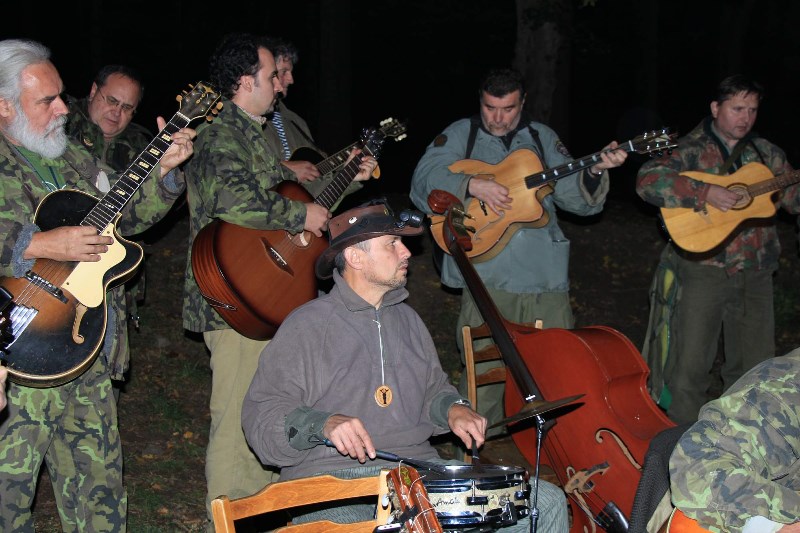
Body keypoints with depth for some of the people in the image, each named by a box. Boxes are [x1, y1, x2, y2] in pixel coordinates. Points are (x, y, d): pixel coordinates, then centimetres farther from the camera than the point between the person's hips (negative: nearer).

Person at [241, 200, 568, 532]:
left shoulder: (407, 319, 18)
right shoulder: (306, 327, -3)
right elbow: (260, 415, -8)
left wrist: (452, 408, 9)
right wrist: (323, 424, -25)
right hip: (332, 479, -6)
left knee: (547, 502, -6)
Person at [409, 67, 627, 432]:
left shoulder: (542, 138, 16)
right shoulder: (459, 135, 8)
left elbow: (578, 199, 12)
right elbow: (423, 185, -5)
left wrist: (595, 171, -8)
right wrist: (472, 185, -18)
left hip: (546, 276, 3)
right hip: (488, 275, -3)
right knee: (483, 371, -9)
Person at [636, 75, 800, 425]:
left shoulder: (766, 154, 13)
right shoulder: (691, 150, -4)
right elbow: (648, 181, -19)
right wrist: (706, 193, -26)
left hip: (755, 274, 5)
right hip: (701, 270, -5)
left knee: (755, 370, 10)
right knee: (690, 369, -3)